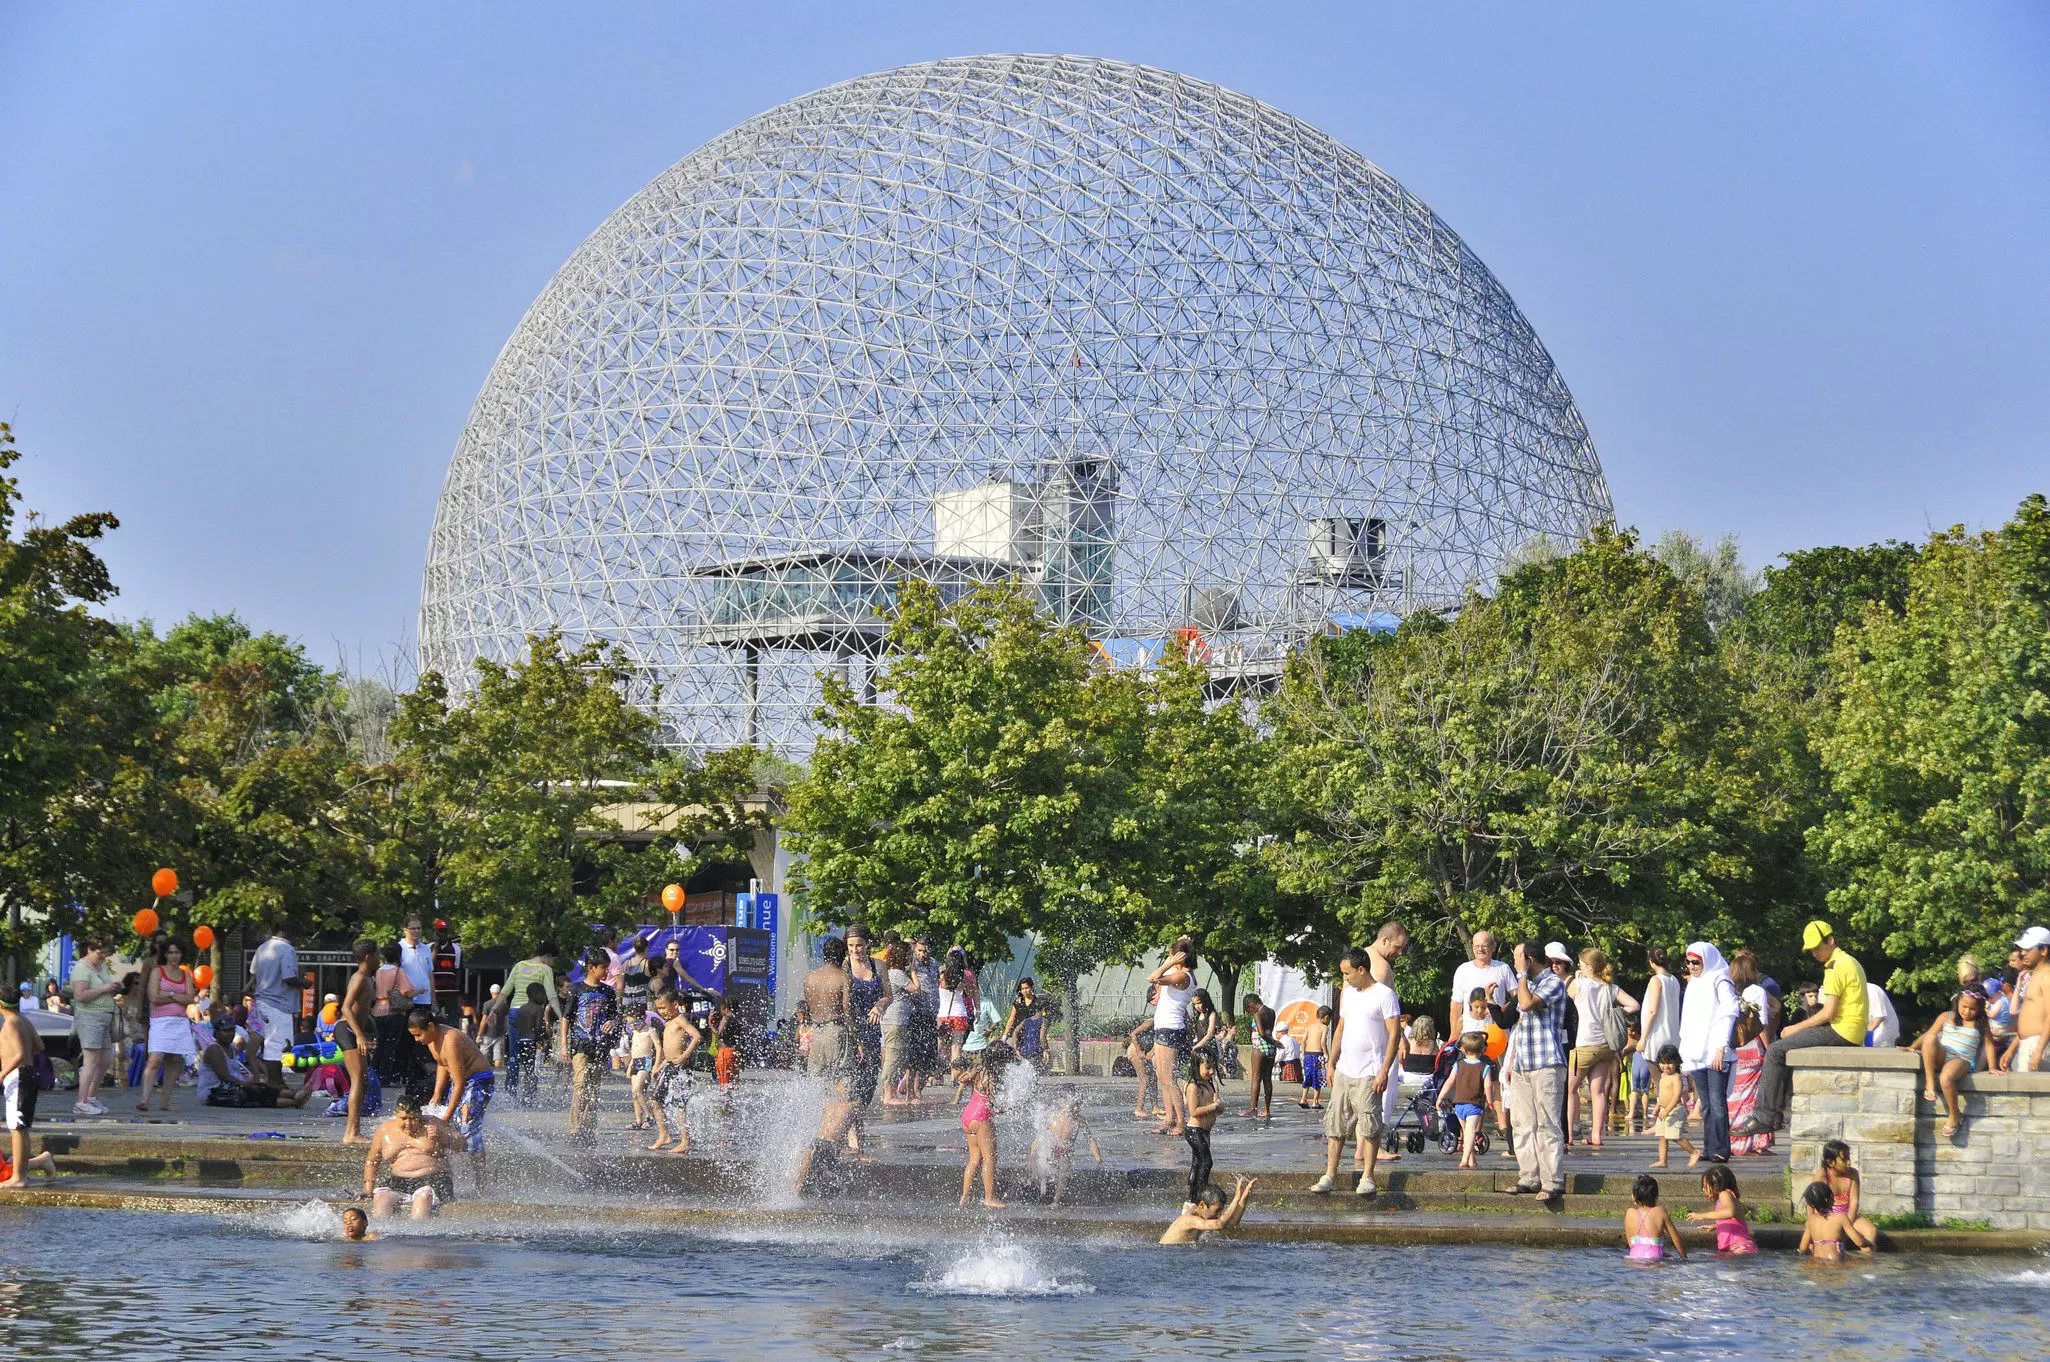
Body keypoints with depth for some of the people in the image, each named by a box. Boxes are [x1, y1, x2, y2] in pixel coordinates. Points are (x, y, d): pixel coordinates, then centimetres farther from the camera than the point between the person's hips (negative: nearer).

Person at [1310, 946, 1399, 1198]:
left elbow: (1394, 1034, -11)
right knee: (1335, 1124, 6)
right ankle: (1330, 1175, 10)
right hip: (1344, 1071, 7)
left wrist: (1384, 1072, -16)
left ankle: (1367, 1178, 2)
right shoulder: (1347, 993, 14)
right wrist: (1332, 1063, 15)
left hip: (1369, 1073, -7)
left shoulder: (1384, 995, -8)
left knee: (1369, 1126, -5)